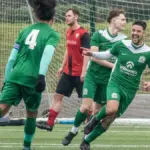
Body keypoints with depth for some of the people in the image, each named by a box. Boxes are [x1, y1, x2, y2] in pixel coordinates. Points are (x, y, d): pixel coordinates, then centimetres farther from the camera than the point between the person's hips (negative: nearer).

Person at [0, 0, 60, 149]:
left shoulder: (25, 31, 20)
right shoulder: (52, 34, 8)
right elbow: (47, 53, -13)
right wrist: (42, 76, -21)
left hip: (15, 76, 2)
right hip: (32, 78, -2)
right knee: (32, 113, 20)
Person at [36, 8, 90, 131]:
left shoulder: (83, 34, -14)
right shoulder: (69, 32, 10)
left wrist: (84, 71, -23)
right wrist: (62, 66, 20)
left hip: (79, 73, -8)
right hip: (68, 71, 8)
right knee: (58, 96, 6)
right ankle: (50, 123, 9)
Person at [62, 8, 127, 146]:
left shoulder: (123, 39, -1)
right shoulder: (99, 35, -9)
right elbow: (94, 56, -13)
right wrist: (113, 65, -17)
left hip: (107, 80, 2)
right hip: (92, 76, -2)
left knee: (97, 111, 4)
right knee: (86, 106, -12)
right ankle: (73, 131, 13)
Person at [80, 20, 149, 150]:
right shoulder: (121, 45, -2)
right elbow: (107, 55, 14)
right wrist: (92, 54, 0)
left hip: (130, 90, 1)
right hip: (115, 83, -1)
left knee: (109, 119, 3)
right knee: (112, 109, -32)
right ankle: (96, 119, 2)